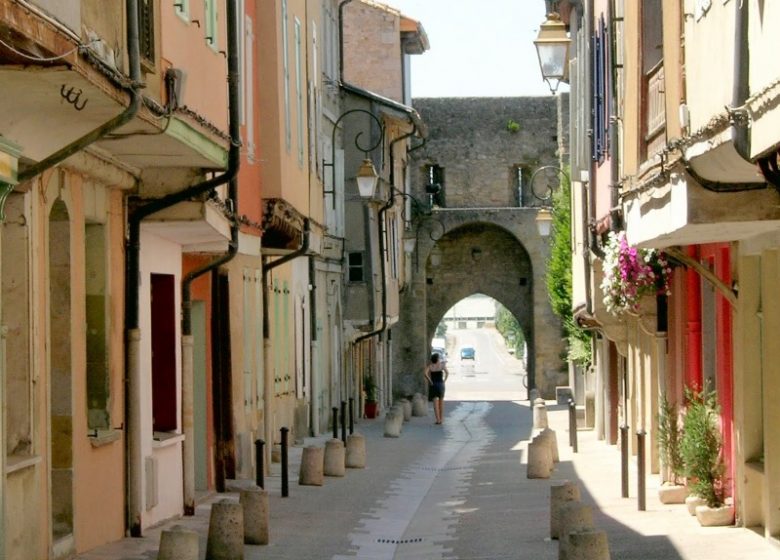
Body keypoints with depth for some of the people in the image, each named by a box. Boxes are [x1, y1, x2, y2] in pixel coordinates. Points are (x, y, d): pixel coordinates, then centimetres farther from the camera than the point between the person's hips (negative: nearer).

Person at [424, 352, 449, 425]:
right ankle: (441, 418, 17)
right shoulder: (442, 365, -4)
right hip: (440, 384, 0)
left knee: (435, 403, 0)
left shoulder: (430, 366, -1)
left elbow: (425, 373, -16)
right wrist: (444, 381, -7)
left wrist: (430, 381, -8)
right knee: (441, 402, 15)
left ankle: (438, 419, -5)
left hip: (433, 385, 0)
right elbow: (447, 373, -17)